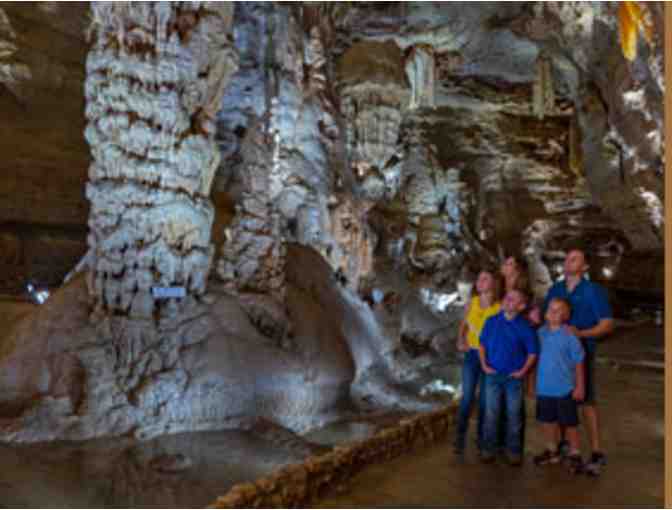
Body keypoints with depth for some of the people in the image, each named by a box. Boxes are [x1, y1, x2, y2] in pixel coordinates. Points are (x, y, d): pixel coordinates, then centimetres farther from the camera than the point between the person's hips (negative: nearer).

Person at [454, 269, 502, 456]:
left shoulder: (499, 307, -11)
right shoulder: (472, 302, 2)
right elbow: (463, 324, 14)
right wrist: (460, 341, 2)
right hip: (471, 354, 2)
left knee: (484, 398, 8)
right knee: (467, 396, -2)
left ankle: (481, 436, 23)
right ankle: (461, 437, 4)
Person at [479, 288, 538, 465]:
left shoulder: (525, 327, -9)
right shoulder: (491, 321, -1)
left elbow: (532, 352, -2)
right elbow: (482, 344, 8)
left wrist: (523, 371, -8)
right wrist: (484, 365, 0)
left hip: (514, 377, -2)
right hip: (493, 375, 2)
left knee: (513, 414, 9)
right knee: (491, 413, 8)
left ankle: (514, 451, 22)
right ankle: (488, 448, 19)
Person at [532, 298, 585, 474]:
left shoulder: (569, 336, -14)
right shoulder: (541, 333, 0)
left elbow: (578, 363, -8)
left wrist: (580, 387, -7)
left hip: (565, 389, -5)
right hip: (544, 388, 5)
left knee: (569, 423, 8)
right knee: (548, 421, 17)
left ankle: (575, 455, 25)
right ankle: (552, 451, 36)